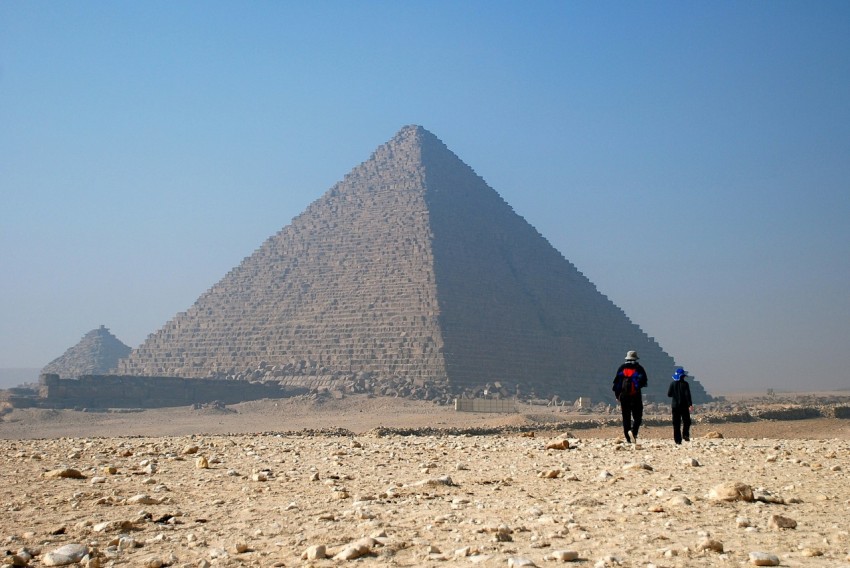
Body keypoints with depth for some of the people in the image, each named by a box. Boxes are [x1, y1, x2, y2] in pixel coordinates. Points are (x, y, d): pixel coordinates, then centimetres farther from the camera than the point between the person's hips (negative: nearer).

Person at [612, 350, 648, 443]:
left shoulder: (622, 368, 8)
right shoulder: (638, 368, 0)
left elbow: (616, 381, 8)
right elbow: (644, 381, -4)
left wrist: (617, 395, 15)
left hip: (624, 396, 3)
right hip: (636, 396, -3)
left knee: (626, 418, 8)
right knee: (637, 417, 1)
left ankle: (628, 439, 6)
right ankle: (633, 431, -25)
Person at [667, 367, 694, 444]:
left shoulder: (673, 384, 1)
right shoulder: (685, 384, -7)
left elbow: (669, 394, 2)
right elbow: (687, 395, -13)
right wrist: (690, 405, -13)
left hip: (675, 406, 3)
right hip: (684, 406, -3)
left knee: (676, 423, 4)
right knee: (686, 421, 10)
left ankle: (677, 439, 0)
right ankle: (685, 434, -10)